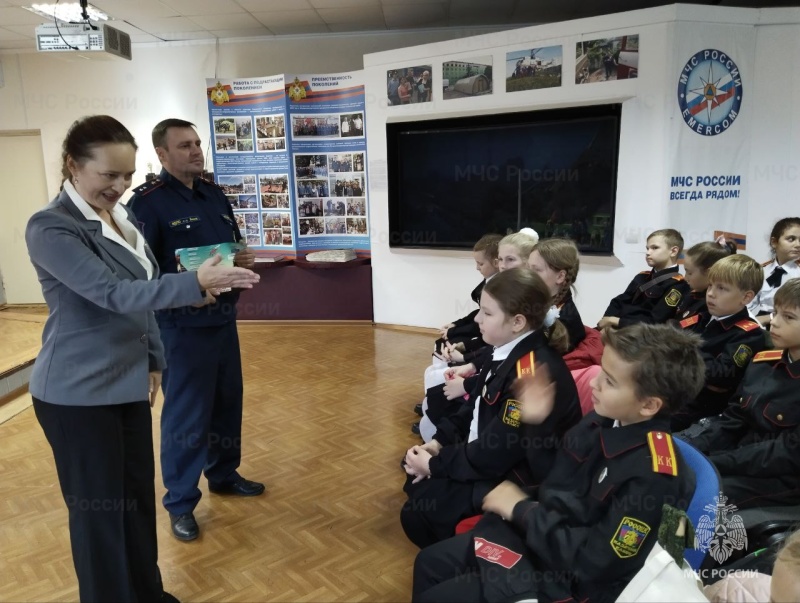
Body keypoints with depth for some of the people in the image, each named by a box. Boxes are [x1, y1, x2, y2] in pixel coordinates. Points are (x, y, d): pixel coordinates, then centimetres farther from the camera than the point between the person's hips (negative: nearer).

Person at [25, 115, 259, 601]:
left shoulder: (122, 217, 7)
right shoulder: (51, 228, -17)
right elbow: (112, 294, -28)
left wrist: (153, 361, 13)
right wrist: (196, 282, -38)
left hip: (127, 382, 8)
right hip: (77, 393, -7)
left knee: (139, 495, 17)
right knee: (100, 507, 6)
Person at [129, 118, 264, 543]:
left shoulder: (213, 193, 10)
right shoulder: (147, 201, -13)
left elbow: (234, 243, 17)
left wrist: (243, 259, -5)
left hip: (223, 317, 7)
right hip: (182, 325, -7)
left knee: (227, 401, 18)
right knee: (186, 414, 3)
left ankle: (223, 474, 38)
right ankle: (180, 502, 21)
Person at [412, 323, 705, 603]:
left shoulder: (652, 475, -28)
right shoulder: (605, 419, -4)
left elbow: (595, 562, -25)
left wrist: (522, 510, -18)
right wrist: (535, 423, -5)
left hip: (566, 578, -8)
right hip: (535, 529, 8)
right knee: (429, 562, 11)